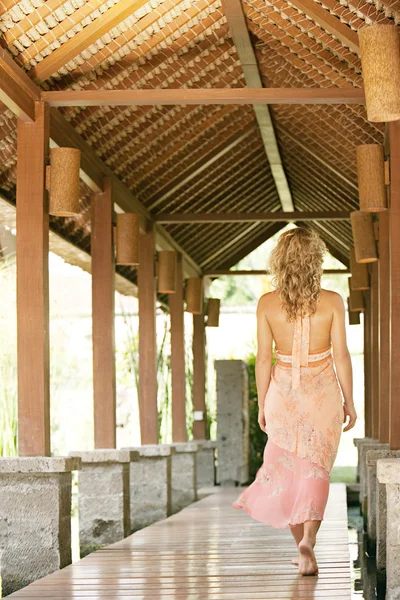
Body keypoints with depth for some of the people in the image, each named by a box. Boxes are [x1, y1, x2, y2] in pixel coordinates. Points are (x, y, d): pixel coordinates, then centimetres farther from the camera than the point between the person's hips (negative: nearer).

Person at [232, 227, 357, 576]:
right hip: (322, 391, -1)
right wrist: (348, 401, 3)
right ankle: (308, 540, -14)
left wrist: (262, 404, 6)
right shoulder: (332, 302, -8)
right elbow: (341, 355, -6)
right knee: (316, 471, 5)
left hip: (283, 391, 1)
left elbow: (263, 358, -4)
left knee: (288, 469, 14)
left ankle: (302, 547, 19)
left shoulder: (267, 304, -6)